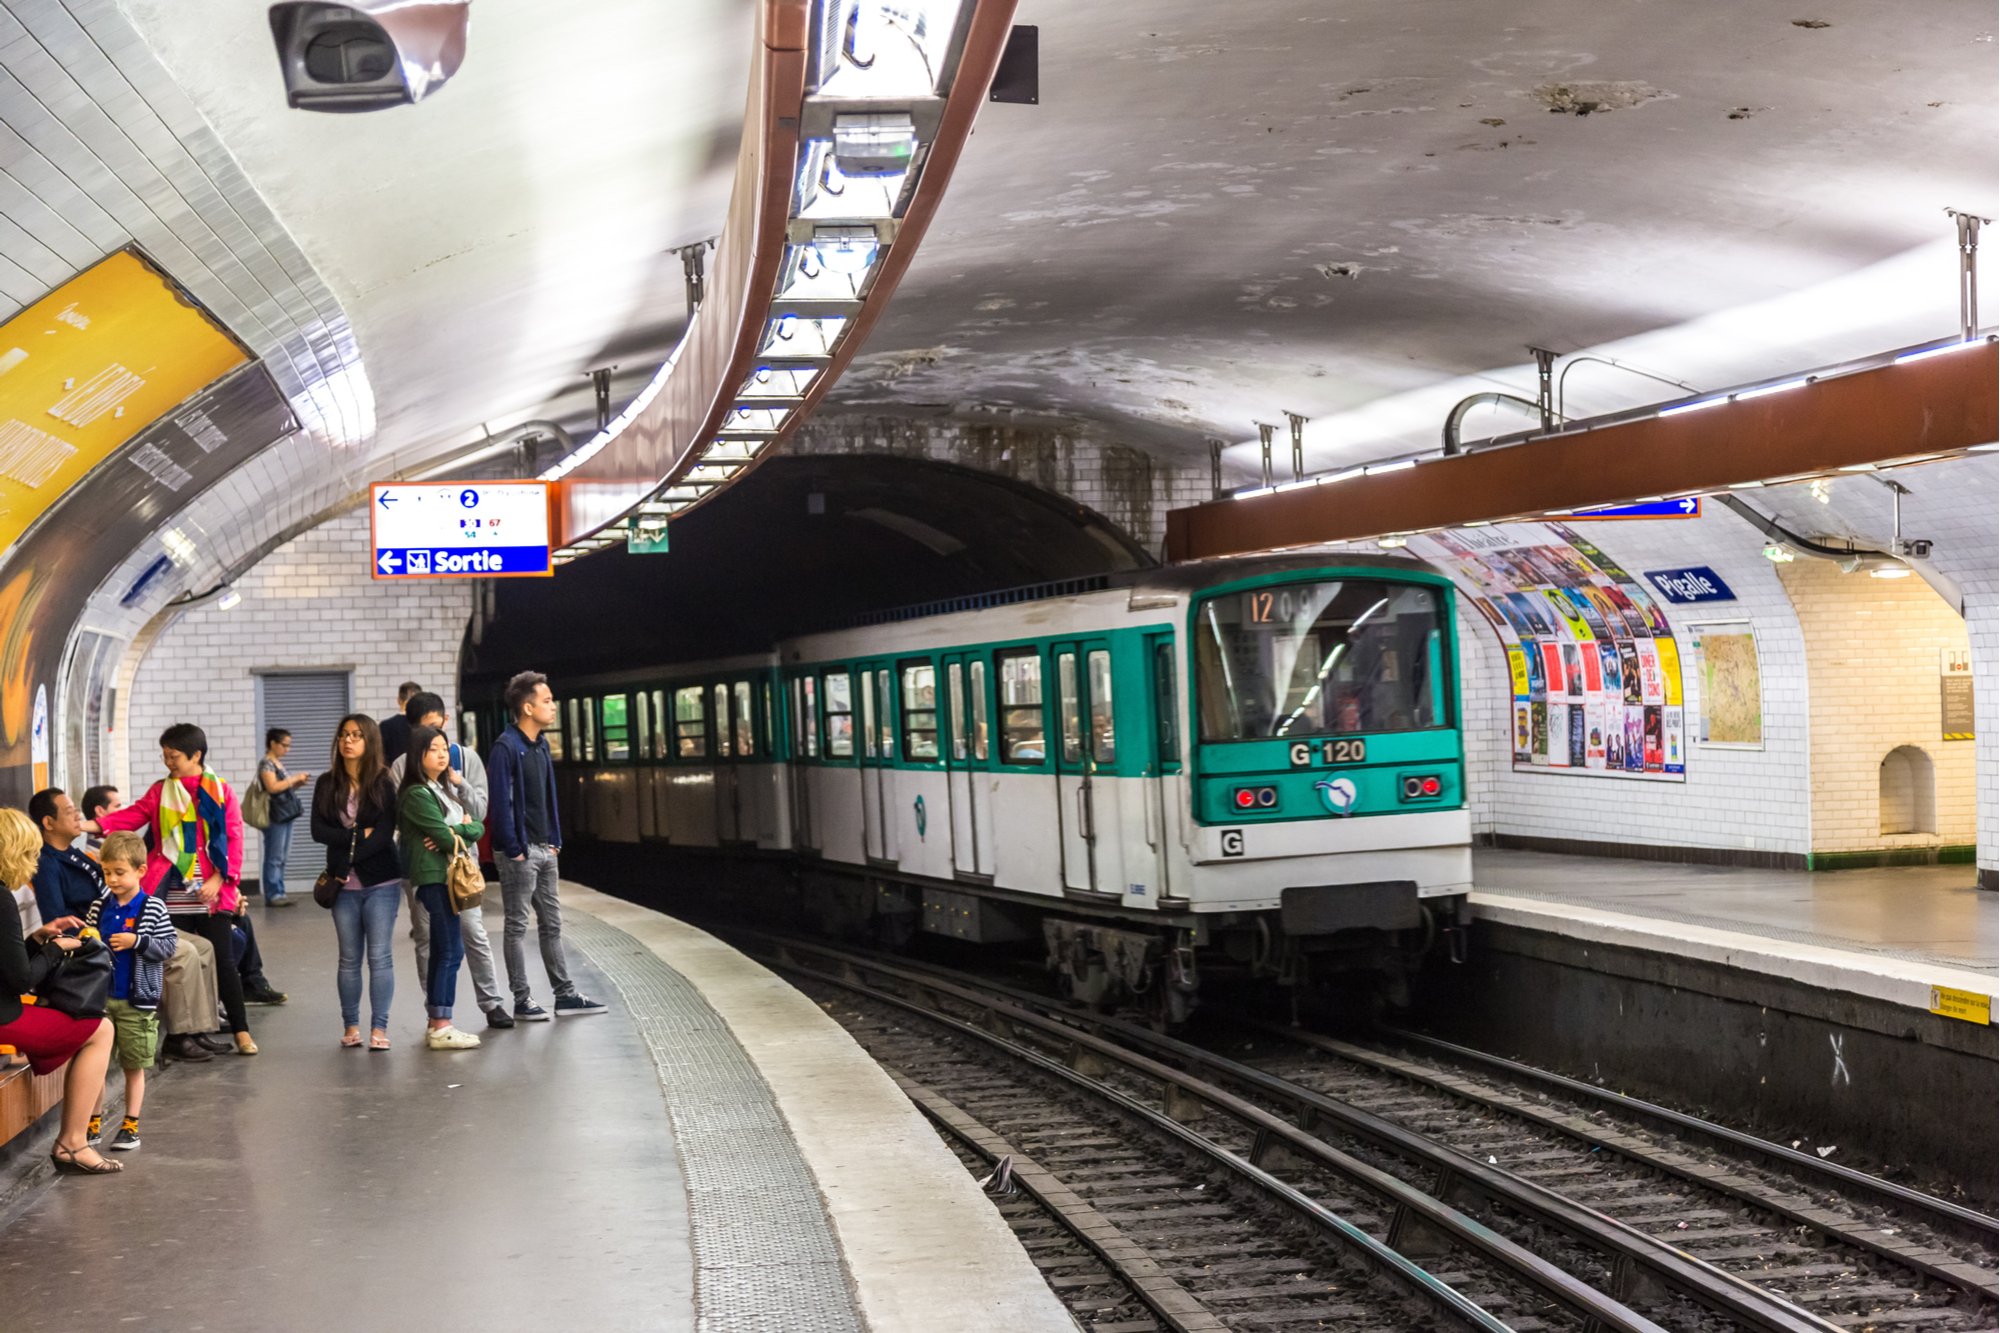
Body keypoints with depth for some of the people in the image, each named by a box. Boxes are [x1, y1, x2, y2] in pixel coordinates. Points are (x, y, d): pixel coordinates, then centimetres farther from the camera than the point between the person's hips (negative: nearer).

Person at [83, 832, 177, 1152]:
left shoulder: (152, 909, -6)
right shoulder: (99, 907, 4)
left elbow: (168, 947, -8)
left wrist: (137, 941, -20)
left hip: (137, 1000, -3)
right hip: (100, 996, 3)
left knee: (134, 1065, 6)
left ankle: (131, 1125, 16)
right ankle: (94, 1122, 16)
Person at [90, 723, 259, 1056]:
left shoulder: (221, 792, 1)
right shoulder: (160, 792, 10)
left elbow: (233, 840, -2)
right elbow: (132, 816, -2)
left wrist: (218, 880, -11)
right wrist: (92, 825, -17)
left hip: (210, 894, -2)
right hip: (172, 895, 2)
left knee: (222, 962, -1)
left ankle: (241, 1032, 6)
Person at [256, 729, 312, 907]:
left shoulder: (279, 764, 17)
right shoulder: (266, 764, -9)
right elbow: (273, 787, -21)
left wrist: (298, 784, 7)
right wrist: (294, 778, -14)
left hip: (286, 816, 9)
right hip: (275, 817, -9)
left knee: (281, 858, 9)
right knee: (274, 858, -7)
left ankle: (279, 893, 12)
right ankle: (272, 895, -6)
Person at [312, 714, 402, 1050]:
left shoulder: (383, 784, -1)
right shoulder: (328, 784, 6)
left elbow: (384, 834, -9)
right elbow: (318, 830, -3)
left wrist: (347, 861, -13)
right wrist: (359, 835, -13)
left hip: (381, 882, -2)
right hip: (344, 884, 2)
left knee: (380, 956, -3)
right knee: (349, 957, 8)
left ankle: (379, 1028, 0)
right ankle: (351, 1026, 16)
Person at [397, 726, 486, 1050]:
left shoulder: (443, 789, 17)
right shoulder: (417, 794, -11)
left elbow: (477, 827, 11)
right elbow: (445, 837, -17)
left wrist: (456, 832, -10)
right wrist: (464, 830, 3)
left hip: (451, 875, 9)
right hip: (436, 876, -9)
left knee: (443, 952, 11)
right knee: (450, 951, -8)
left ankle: (437, 1024, 16)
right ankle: (441, 1028, -6)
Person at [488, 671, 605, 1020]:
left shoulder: (541, 745, 11)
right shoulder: (506, 747, -15)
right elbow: (501, 801, -17)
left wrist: (555, 841, 12)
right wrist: (514, 849, -17)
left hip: (544, 850, 8)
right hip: (520, 852, -8)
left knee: (551, 923, 12)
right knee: (518, 926, 1)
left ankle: (565, 995, 17)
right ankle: (522, 1001, 6)